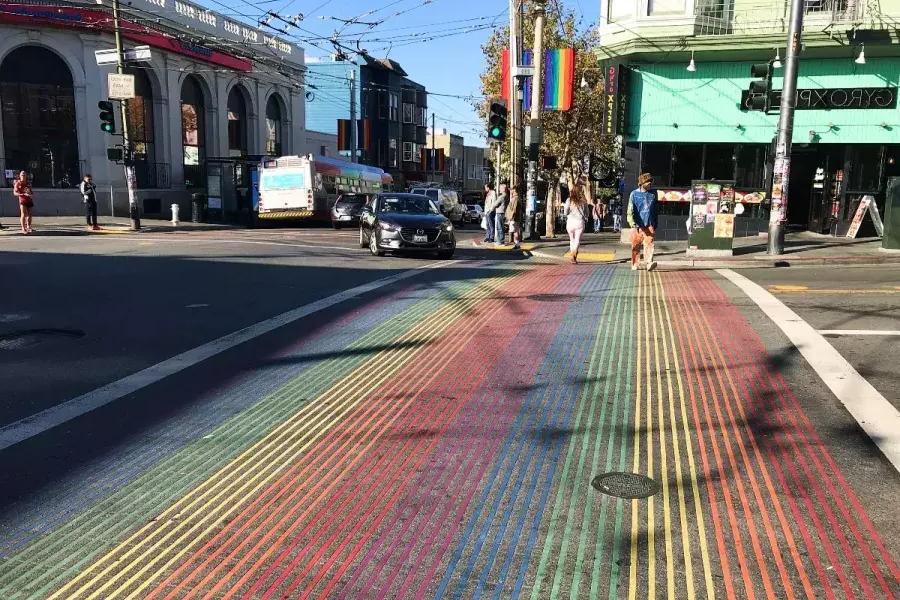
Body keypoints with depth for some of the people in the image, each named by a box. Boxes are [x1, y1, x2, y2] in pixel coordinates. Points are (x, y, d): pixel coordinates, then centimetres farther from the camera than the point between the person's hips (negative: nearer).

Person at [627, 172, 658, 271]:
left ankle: (649, 263, -21)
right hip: (638, 225, -1)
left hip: (649, 225, 2)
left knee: (649, 244, -12)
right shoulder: (634, 194, 2)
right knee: (636, 246, 4)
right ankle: (635, 265, 15)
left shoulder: (652, 194, 12)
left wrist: (655, 225, 18)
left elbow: (655, 211, 19)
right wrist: (633, 223, -16)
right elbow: (630, 210, -4)